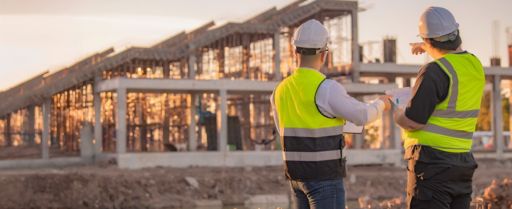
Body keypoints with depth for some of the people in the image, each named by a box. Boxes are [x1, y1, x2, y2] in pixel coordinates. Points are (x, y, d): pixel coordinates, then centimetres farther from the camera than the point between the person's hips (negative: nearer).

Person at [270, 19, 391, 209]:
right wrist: (381, 104, 15)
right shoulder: (326, 88, -18)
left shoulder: (281, 90, 5)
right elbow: (362, 116, -8)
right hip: (324, 176, -7)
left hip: (297, 174, 8)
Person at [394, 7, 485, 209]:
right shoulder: (475, 65, 7)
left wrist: (397, 113, 4)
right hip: (463, 161, 8)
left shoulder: (434, 71, -17)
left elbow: (413, 121, -16)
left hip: (432, 161, -8)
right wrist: (434, 51, 34)